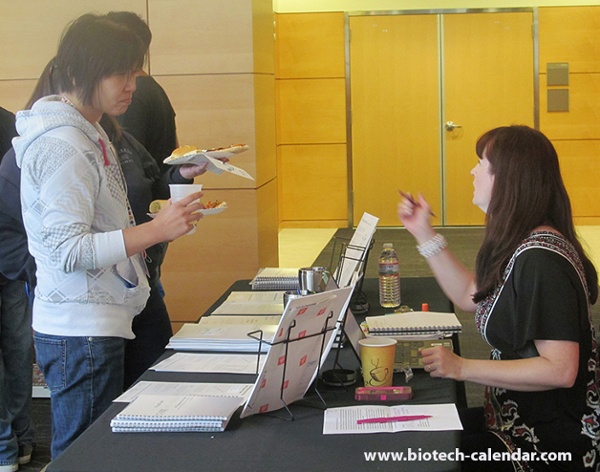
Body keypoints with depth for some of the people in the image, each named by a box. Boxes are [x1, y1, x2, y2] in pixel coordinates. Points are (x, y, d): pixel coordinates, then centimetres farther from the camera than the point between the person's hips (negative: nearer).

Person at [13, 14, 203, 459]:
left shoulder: (89, 133, 13)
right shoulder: (61, 146, -18)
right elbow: (68, 252, -23)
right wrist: (155, 230, -27)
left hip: (100, 326, 10)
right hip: (80, 335, -10)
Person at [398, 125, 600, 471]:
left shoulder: (541, 259, -26)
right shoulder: (520, 245, 5)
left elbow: (560, 370, -29)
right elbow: (471, 297, 18)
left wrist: (462, 368, -24)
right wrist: (424, 234, 15)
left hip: (550, 442, -9)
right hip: (521, 420, 9)